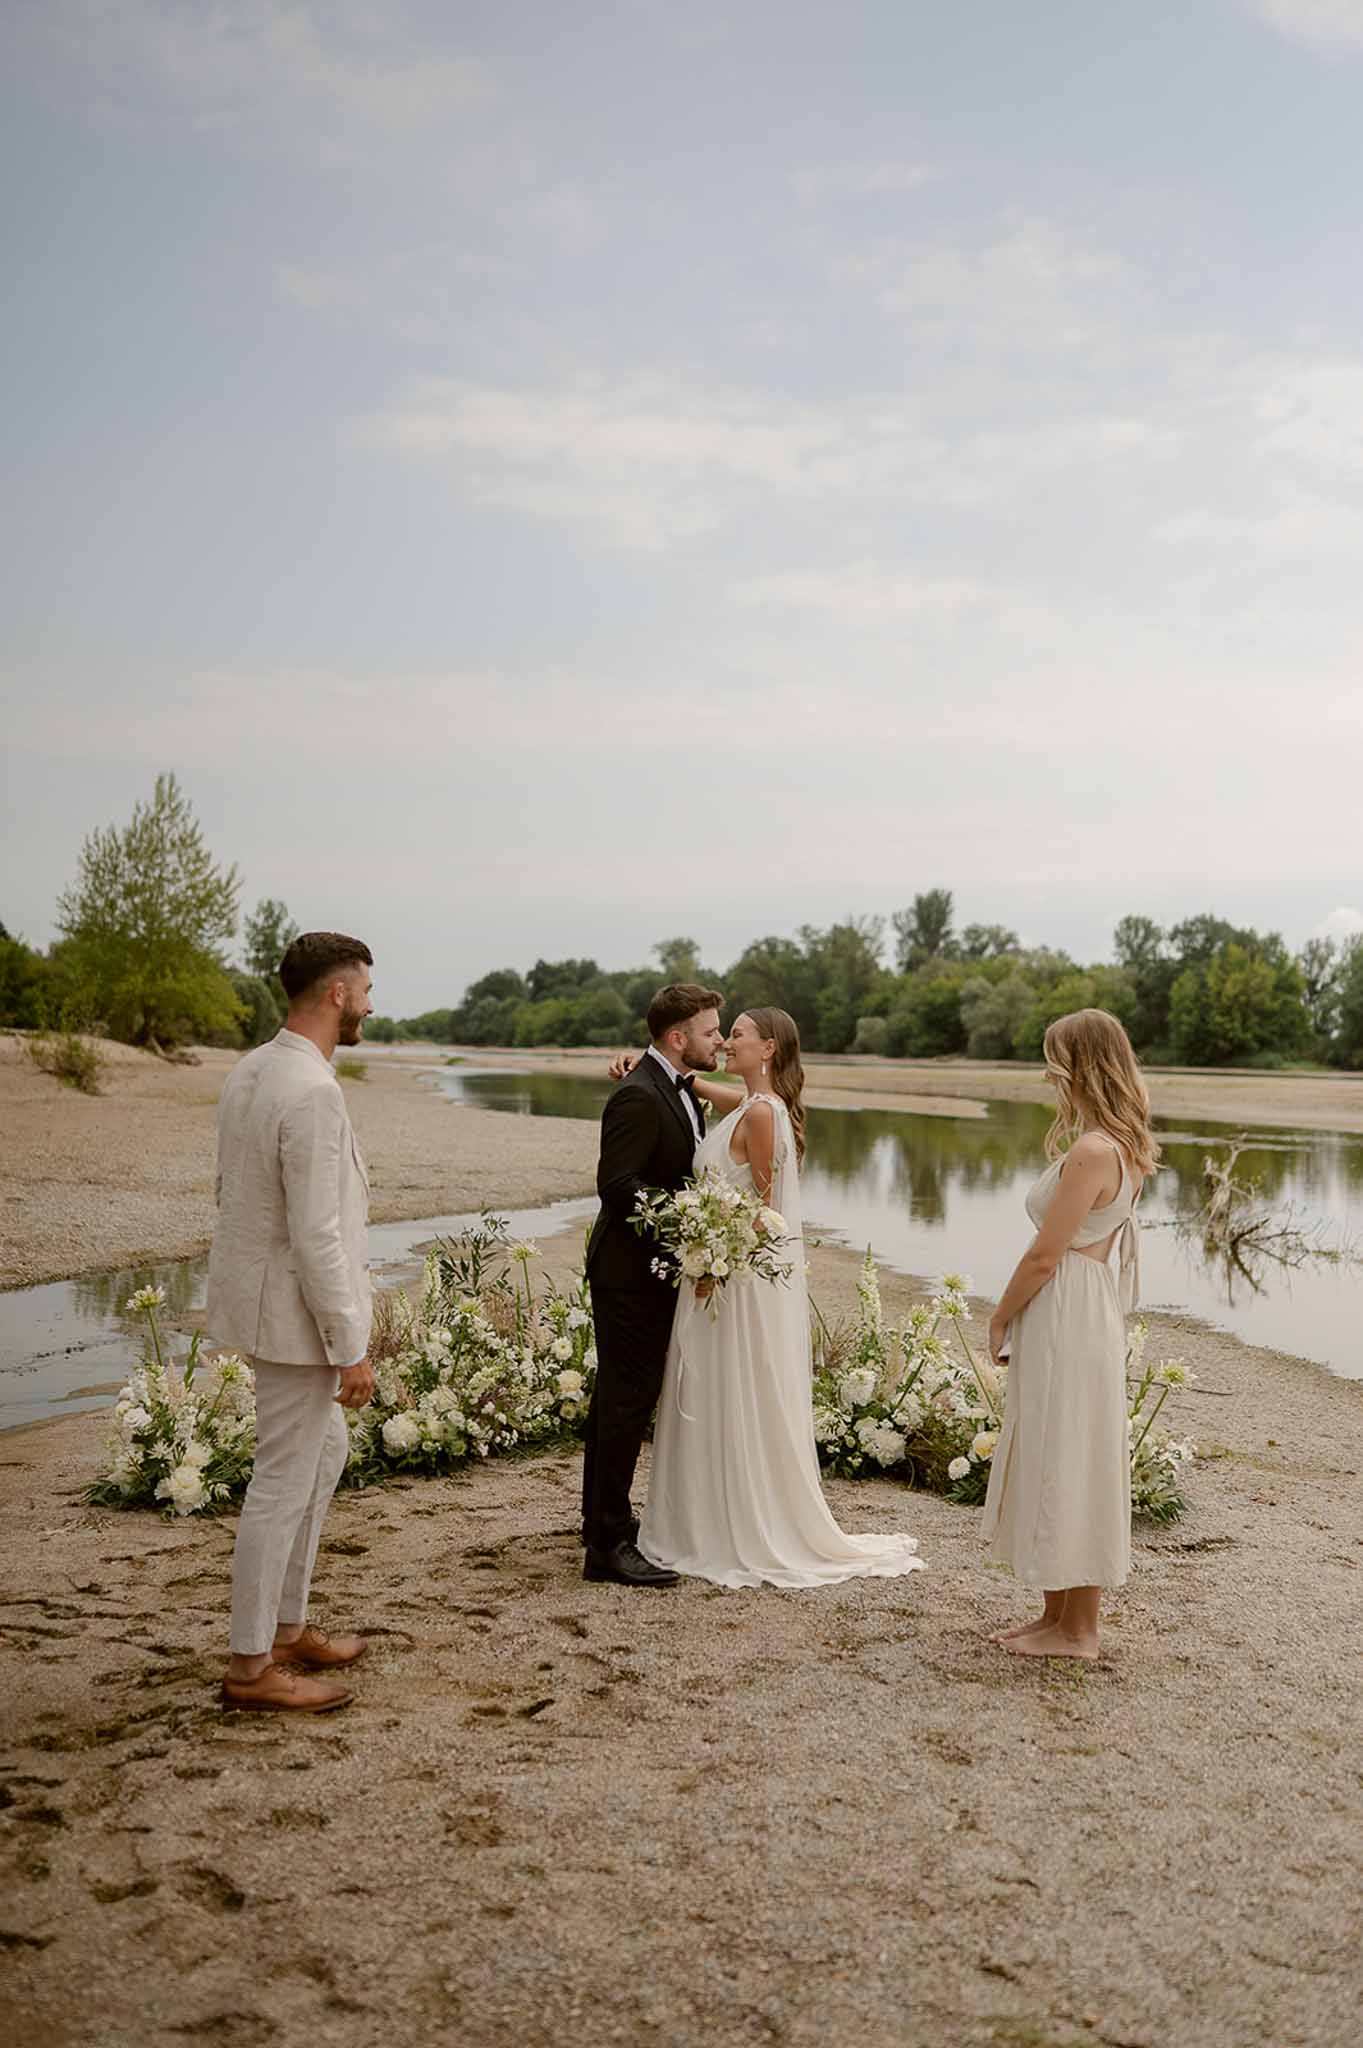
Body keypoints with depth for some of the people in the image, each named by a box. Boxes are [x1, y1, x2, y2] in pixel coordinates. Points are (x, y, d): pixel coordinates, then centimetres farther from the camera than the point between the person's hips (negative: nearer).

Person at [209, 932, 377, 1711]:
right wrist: (351, 1349, -18)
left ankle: (288, 1626, 32)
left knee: (326, 1449, 22)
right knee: (285, 1481, 2)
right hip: (295, 1309, -10)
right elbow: (316, 1235, -25)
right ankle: (251, 1666, 16)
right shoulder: (312, 1092, -24)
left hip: (257, 1292, 10)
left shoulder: (251, 1071, 6)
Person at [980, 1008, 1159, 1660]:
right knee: (1061, 1467, 17)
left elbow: (1044, 1256, -19)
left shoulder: (1091, 1151, -21)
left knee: (1064, 1466, 2)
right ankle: (1058, 1614, 28)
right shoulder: (1125, 1146, 9)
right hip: (1085, 1310, 10)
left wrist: (1000, 1319, -5)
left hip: (1066, 1318, -10)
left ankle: (1077, 1630, 15)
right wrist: (1017, 1316, 14)